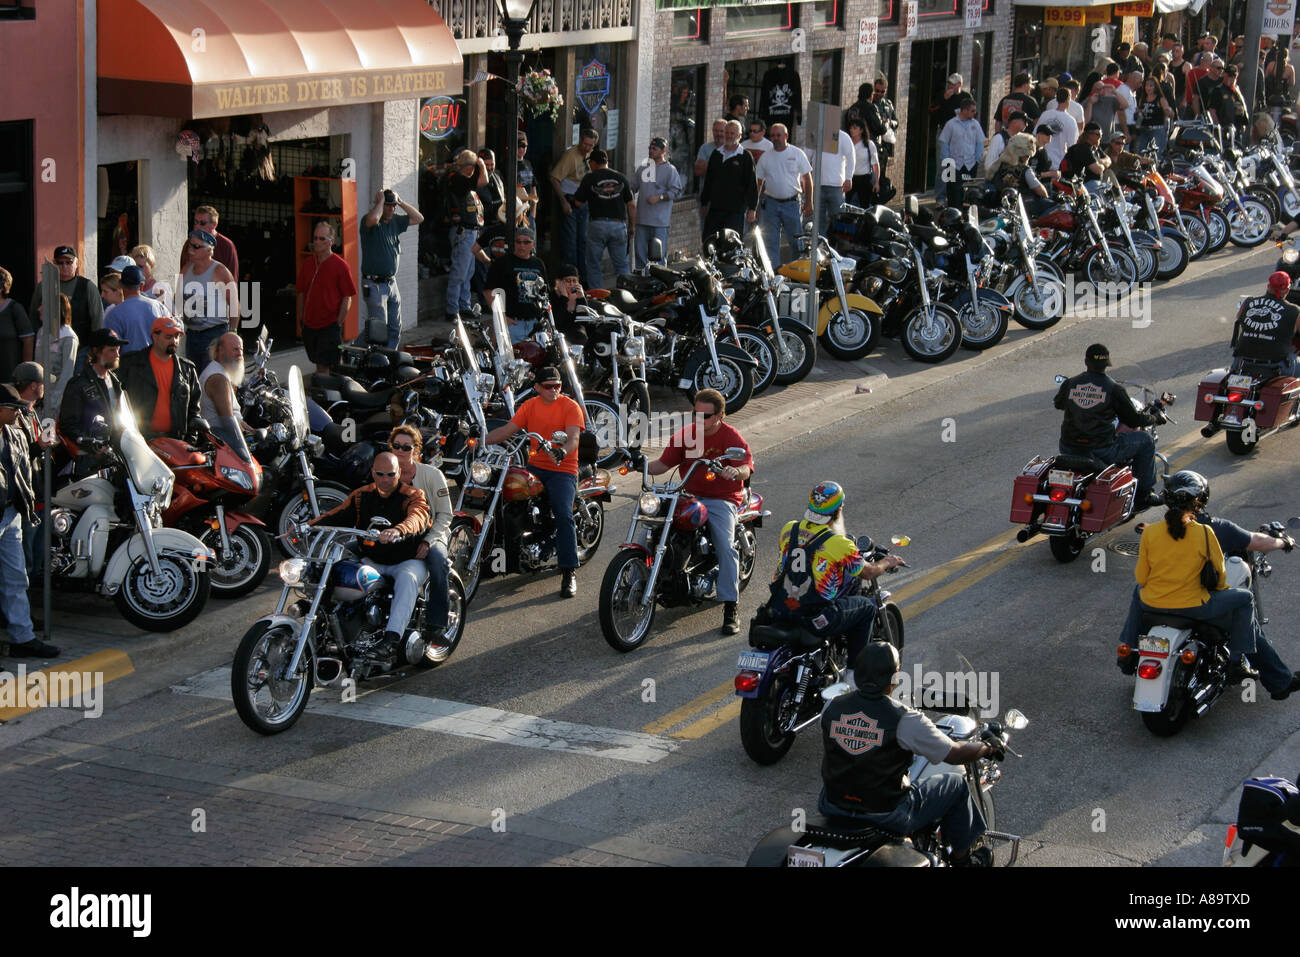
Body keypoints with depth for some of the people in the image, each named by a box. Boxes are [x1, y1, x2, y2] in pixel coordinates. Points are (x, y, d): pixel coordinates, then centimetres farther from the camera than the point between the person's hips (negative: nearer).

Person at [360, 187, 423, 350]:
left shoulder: (395, 221, 11)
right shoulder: (368, 221, -12)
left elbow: (418, 218, 14)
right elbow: (373, 219, -36)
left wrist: (401, 202, 4)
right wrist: (380, 201, -19)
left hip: (391, 282, 8)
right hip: (374, 285, -8)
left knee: (395, 329, 12)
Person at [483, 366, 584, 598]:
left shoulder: (570, 406, -4)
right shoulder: (530, 406, 11)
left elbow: (573, 437, -18)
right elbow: (508, 429, 7)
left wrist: (563, 451, -41)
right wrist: (482, 440, -8)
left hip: (562, 469, -6)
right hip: (535, 466, 6)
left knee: (563, 516, -23)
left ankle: (569, 573, -21)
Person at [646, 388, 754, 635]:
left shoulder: (732, 437, -3)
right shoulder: (684, 435, 9)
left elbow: (746, 467, -17)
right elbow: (664, 464, 7)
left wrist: (736, 471, -41)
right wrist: (643, 466, -13)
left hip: (722, 499, -4)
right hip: (689, 497, 4)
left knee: (726, 547, -24)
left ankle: (730, 609, -21)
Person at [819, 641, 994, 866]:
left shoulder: (832, 708, -6)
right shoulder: (905, 719, -20)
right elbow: (955, 754, -9)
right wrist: (987, 747, 12)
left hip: (832, 807, 5)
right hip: (887, 815, -5)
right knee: (956, 784, 15)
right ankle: (962, 859, 33)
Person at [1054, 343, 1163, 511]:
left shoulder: (1070, 384, 1)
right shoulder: (1113, 388, -9)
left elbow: (1058, 403, 23)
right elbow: (1133, 420, -2)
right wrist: (1155, 419, 18)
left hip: (1069, 451, 4)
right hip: (1102, 450, -4)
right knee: (1146, 440, 15)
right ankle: (1144, 494, 20)